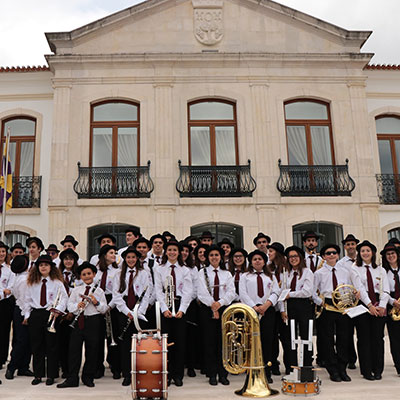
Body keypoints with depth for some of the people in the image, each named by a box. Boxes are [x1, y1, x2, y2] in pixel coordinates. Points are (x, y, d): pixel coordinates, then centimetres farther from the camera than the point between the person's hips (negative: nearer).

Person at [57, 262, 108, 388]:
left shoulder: (99, 291, 6)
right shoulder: (76, 290, 12)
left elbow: (104, 309, 4)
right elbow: (70, 305, 7)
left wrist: (96, 303, -14)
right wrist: (77, 305, -12)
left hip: (93, 321, -1)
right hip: (78, 321, 1)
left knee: (91, 350, 4)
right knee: (74, 349, -1)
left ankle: (88, 377, 19)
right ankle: (72, 379, 6)